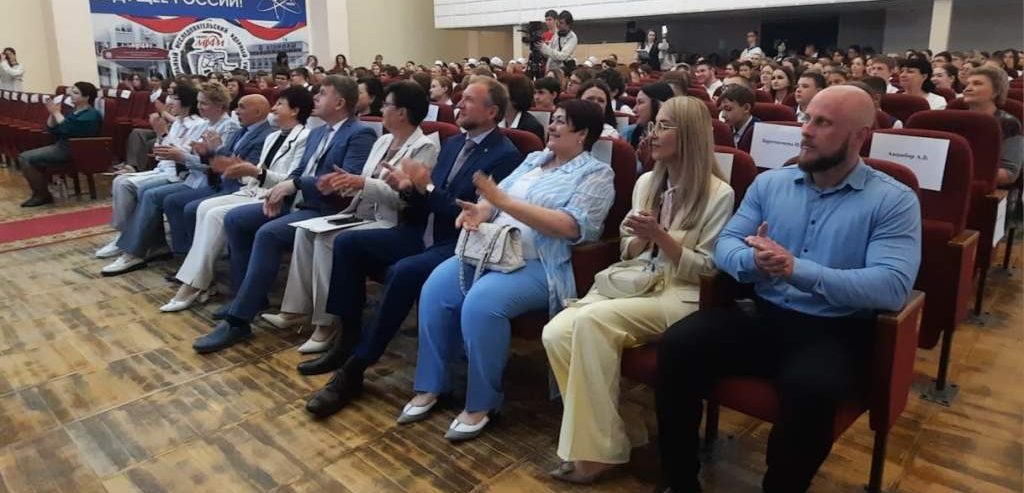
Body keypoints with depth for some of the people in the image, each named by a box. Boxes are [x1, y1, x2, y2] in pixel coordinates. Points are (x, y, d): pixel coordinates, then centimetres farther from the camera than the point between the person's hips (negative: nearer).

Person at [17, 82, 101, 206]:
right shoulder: (74, 112, 16)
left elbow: (67, 129, -26)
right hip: (61, 146, 10)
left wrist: (57, 112, -13)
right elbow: (52, 130, 18)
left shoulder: (91, 115, -13)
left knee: (27, 158, -14)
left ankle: (43, 195, -4)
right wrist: (52, 113, 3)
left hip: (72, 151, -10)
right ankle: (39, 193, 7)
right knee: (24, 157, 7)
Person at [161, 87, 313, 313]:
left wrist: (257, 172, -24)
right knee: (205, 206, -13)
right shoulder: (272, 137, 20)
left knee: (217, 215, -23)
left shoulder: (304, 138, -8)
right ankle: (199, 281, -13)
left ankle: (193, 284, -14)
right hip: (254, 192, 9)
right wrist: (240, 170, 1)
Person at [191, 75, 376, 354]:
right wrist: (281, 190, -2)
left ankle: (237, 321, -25)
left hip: (326, 210, -10)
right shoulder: (318, 132, 21)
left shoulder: (361, 135, -10)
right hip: (296, 203, 10)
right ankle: (247, 296, 8)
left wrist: (295, 184, -19)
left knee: (267, 234, -31)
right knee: (234, 219, 1)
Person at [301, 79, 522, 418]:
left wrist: (427, 187, -21)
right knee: (347, 244, -4)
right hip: (423, 232, 9)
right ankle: (349, 337, 2)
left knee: (403, 272, -34)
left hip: (460, 244, -8)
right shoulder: (453, 143, 15)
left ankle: (354, 368, -20)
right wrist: (410, 189, -4)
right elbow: (429, 201, 17)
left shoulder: (505, 155, -10)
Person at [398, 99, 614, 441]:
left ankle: (481, 403, -13)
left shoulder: (596, 174, -1)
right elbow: (496, 200, 17)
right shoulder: (533, 159, 22)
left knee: (482, 302, -31)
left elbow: (571, 227, -18)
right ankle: (431, 385, -1)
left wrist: (503, 201, -20)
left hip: (541, 265, -7)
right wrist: (478, 211, -9)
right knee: (435, 288, -14)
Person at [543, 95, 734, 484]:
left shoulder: (718, 194, -4)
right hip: (631, 283, 6)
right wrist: (640, 239, -4)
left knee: (591, 322, -32)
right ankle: (612, 431, -6)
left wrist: (660, 236, -16)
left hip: (680, 295, -6)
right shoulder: (646, 182, 15)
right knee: (556, 333, -21)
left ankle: (602, 447, -17)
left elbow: (708, 269, -6)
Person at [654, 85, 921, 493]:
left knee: (809, 388, -36)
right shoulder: (769, 182, 11)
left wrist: (797, 269, -25)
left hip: (834, 332, -3)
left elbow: (892, 286, -15)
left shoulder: (894, 201, -2)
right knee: (678, 345, -21)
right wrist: (752, 260, -19)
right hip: (762, 317, 4)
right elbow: (725, 243, 7)